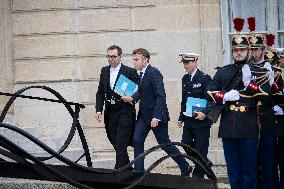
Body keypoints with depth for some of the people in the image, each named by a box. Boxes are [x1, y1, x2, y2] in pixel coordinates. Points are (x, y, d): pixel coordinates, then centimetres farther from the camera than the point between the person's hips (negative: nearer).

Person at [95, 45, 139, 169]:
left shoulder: (130, 72, -3)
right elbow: (100, 92, 14)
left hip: (125, 113, -5)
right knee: (116, 144, 10)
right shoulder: (104, 71, 12)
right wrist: (99, 110, 3)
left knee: (121, 145, -11)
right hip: (110, 114, 5)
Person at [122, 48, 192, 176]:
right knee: (137, 140, -2)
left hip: (156, 116, -8)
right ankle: (138, 171, 2)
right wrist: (132, 98, -8)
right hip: (144, 115, 8)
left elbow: (161, 96, -22)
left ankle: (185, 168, 17)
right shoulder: (141, 74, 11)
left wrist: (156, 117, -27)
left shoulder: (154, 73, -17)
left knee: (164, 143, 2)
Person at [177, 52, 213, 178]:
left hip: (201, 121, -7)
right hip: (188, 121, 7)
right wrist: (181, 118, 15)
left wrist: (205, 113, -24)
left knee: (200, 149, -1)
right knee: (186, 145, 6)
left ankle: (198, 175, 8)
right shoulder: (185, 79, 11)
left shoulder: (205, 78, -10)